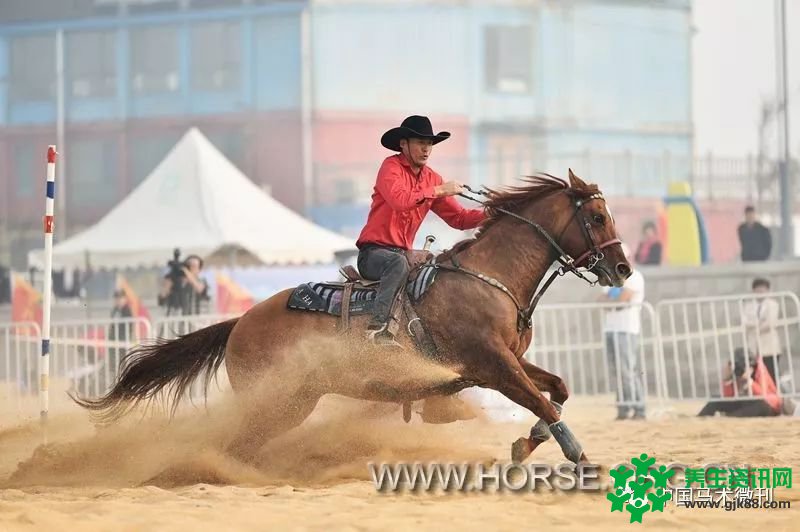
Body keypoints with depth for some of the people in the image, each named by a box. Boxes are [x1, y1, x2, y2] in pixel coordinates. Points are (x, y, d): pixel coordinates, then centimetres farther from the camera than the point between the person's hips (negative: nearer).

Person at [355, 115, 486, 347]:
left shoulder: (432, 178, 12)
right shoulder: (391, 167, -9)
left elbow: (458, 218, 9)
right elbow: (399, 200, -29)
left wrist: (490, 215, -8)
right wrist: (438, 191, -23)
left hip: (402, 253, 8)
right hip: (373, 252, -8)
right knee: (398, 263, -38)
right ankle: (378, 327, -45)